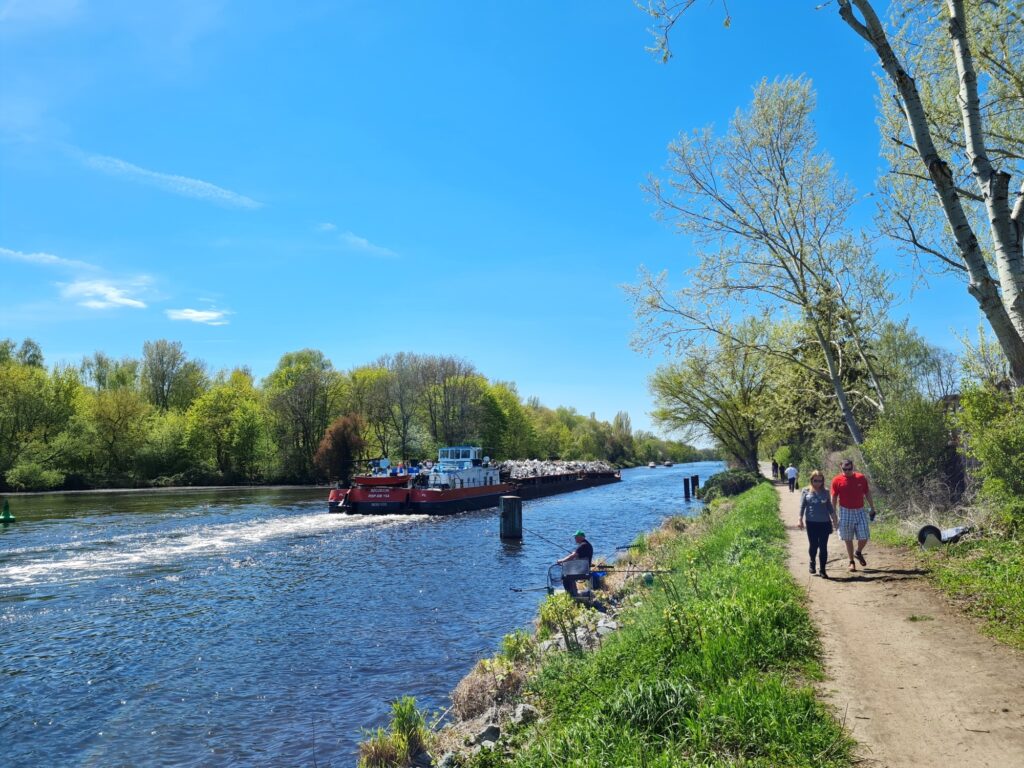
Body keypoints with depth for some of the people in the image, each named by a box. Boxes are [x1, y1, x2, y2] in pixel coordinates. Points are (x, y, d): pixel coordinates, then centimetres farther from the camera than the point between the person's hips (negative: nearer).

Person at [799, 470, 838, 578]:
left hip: (824, 523, 1)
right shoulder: (806, 491, 3)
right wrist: (800, 520, -3)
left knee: (823, 547, 1)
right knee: (813, 545, 5)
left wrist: (834, 518, 6)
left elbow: (830, 507, 13)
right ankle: (812, 563, 33)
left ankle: (822, 570, 8)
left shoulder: (825, 492, 7)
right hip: (811, 523, -1)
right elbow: (802, 506, 3)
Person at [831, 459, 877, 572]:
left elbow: (867, 493, 8)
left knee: (864, 537, -2)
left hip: (860, 511, 1)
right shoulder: (837, 480, -5)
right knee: (848, 539, 4)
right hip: (845, 512, -1)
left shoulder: (861, 478, -1)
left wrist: (872, 508, 9)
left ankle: (858, 553, 28)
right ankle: (851, 561, 18)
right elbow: (834, 498, 0)